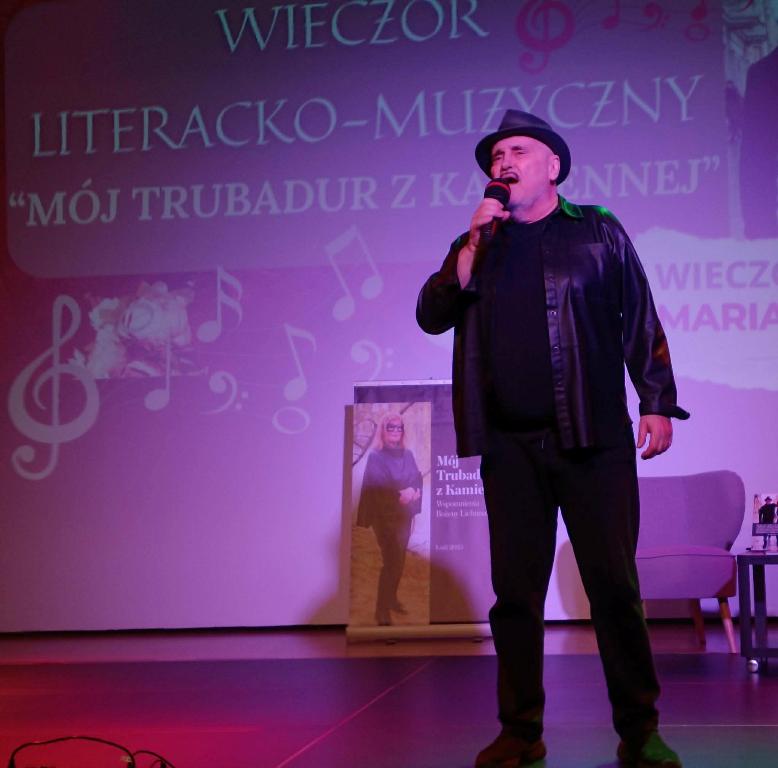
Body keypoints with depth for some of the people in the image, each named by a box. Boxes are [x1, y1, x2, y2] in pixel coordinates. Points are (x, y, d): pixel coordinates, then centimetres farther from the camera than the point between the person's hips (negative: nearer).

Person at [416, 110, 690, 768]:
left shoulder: (598, 231, 8)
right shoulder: (476, 246, 14)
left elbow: (641, 323, 6)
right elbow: (432, 316, 2)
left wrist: (658, 404, -1)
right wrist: (475, 245, -6)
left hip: (594, 437, -2)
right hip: (509, 445, 3)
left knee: (615, 587, -3)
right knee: (516, 591, 4)